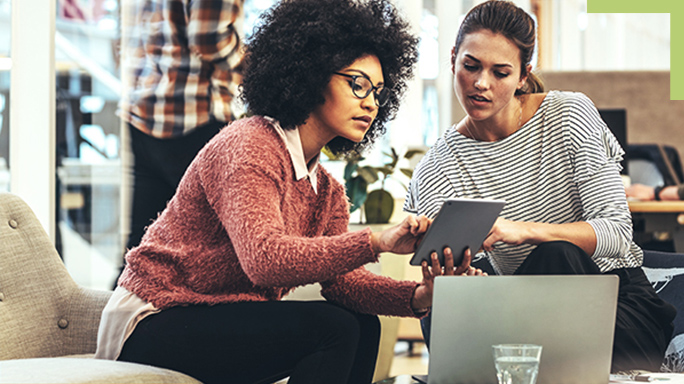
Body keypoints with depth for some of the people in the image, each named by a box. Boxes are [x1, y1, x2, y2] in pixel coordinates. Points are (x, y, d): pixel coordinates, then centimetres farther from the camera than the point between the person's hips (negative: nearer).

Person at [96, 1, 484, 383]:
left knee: (361, 325, -5)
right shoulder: (247, 147, -17)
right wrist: (375, 242, -40)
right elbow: (264, 259, -33)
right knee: (330, 327, -22)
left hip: (224, 322, 9)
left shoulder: (327, 191, 13)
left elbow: (340, 279, -3)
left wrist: (418, 296, -22)